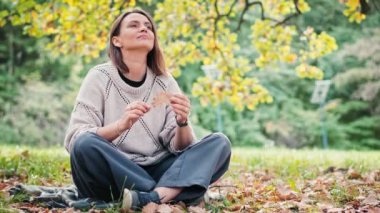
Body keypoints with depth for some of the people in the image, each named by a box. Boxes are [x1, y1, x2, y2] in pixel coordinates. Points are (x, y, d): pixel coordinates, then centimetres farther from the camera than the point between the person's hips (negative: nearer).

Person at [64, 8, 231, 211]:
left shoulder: (165, 83, 5)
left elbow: (180, 148, 0)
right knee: (86, 144, -33)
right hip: (112, 176, -3)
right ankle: (168, 196, -22)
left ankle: (152, 198, -35)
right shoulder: (99, 77, -3)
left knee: (219, 143, -14)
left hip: (156, 171, 3)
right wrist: (120, 125, -28)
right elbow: (74, 139, -12)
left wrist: (182, 123, -22)